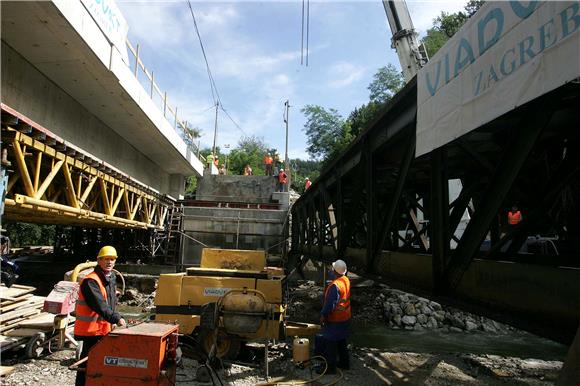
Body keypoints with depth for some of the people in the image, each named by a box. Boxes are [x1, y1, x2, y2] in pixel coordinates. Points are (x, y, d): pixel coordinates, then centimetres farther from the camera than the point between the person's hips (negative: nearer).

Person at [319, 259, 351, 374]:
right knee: (342, 341, 22)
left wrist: (323, 315, -13)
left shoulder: (335, 286, -28)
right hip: (345, 317, 9)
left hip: (335, 320, -9)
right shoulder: (346, 280, -3)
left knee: (330, 343, 5)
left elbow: (330, 304, -25)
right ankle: (344, 363, 34)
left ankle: (330, 367, 15)